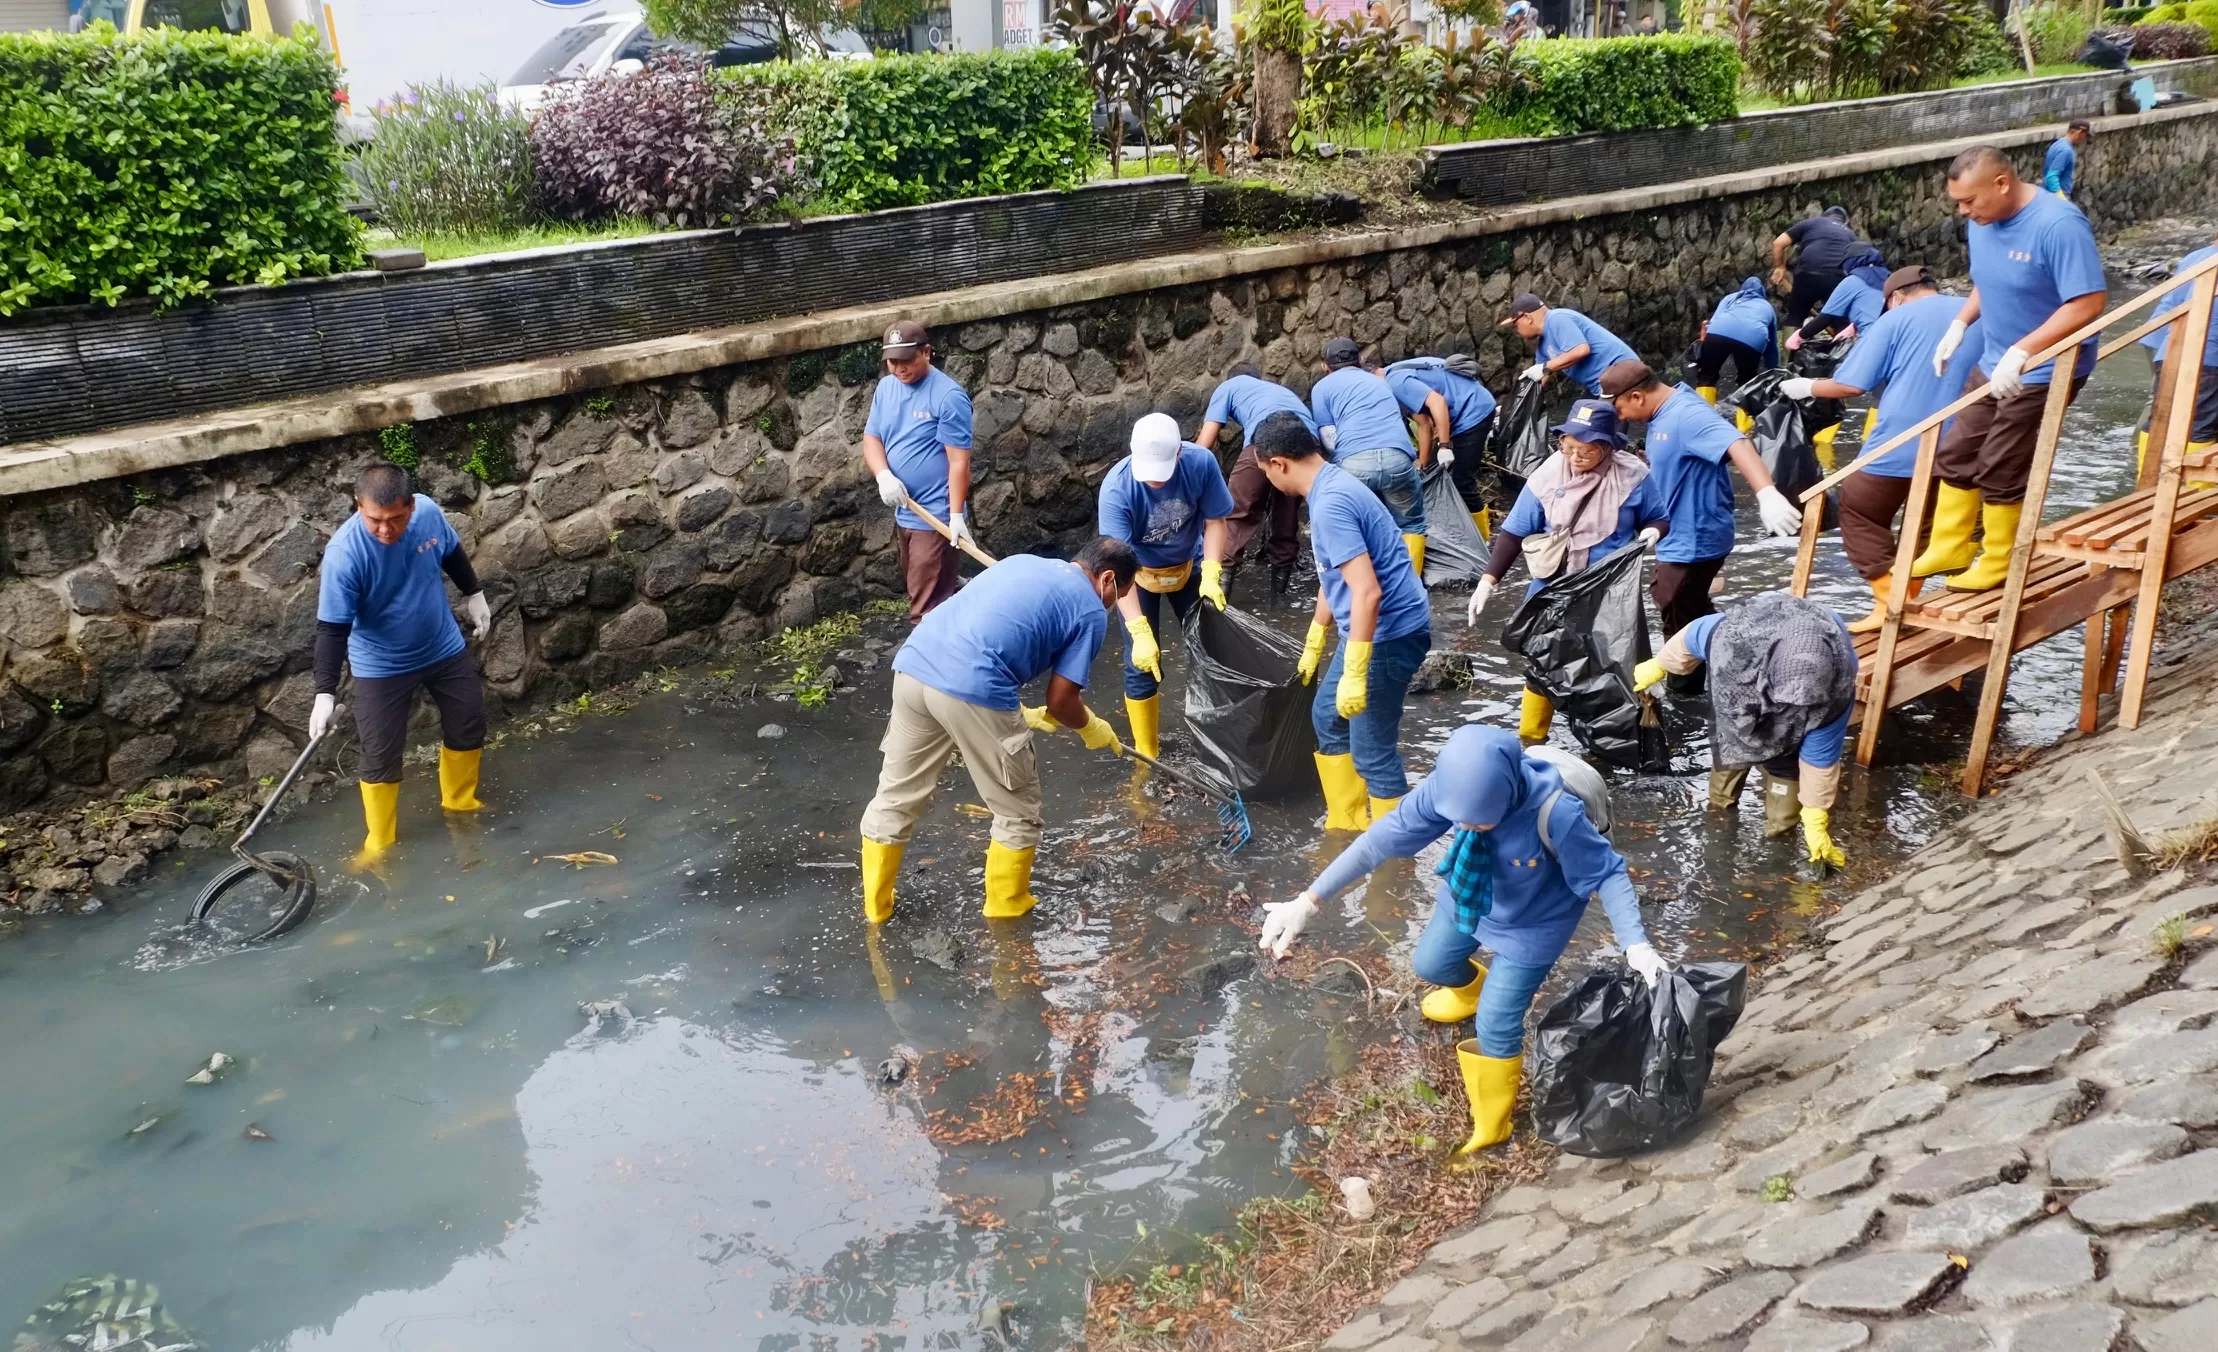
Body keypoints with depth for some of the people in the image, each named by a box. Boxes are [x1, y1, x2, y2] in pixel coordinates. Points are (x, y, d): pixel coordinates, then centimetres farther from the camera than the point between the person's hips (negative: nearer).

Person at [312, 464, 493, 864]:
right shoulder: (344, 553, -32)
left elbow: (452, 552, 5)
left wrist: (474, 595, 15)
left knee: (469, 725, 16)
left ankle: (459, 802, 41)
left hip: (445, 648, 5)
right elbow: (332, 629, -27)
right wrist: (325, 693, -30)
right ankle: (380, 841, 18)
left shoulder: (428, 512, -19)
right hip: (381, 666, -5)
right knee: (381, 754, 0)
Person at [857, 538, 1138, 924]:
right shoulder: (1091, 613, 8)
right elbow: (1060, 701, 6)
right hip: (973, 691, -7)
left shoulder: (1023, 562, 28)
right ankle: (1006, 908, 30)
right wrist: (1093, 729, 27)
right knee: (1017, 810, 16)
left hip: (914, 666, 7)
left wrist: (1018, 715, 37)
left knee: (896, 797, 23)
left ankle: (876, 904, 36)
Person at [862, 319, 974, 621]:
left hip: (936, 513, -8)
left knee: (928, 607, -7)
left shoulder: (948, 395, -17)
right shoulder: (885, 387, 6)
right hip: (904, 511, 8)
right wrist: (884, 475, -14)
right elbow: (871, 437, 6)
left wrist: (956, 515, -22)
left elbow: (959, 460, -18)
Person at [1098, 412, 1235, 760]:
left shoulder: (1201, 463, -28)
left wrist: (1211, 575, -27)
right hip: (1139, 574, -3)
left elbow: (1215, 521, -13)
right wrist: (1140, 632, -44)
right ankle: (1148, 757, 12)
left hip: (1189, 566, 3)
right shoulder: (1117, 489, -35)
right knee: (1142, 664, -3)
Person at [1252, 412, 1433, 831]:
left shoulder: (1330, 505, -24)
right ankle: (1346, 824, 35)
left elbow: (1367, 592, -30)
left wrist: (1353, 675, -28)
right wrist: (1313, 643, 31)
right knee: (1328, 718, 23)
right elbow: (1333, 578, 22)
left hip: (1389, 633, -11)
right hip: (1371, 629, 11)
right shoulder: (1332, 486, 10)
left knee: (1372, 751, -2)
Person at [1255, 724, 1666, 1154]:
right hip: (1469, 897, 5)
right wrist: (1309, 901, -23)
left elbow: (1606, 873, -27)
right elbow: (1384, 837, -24)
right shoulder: (1450, 786, -31)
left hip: (1531, 922, -4)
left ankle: (1492, 1126, 29)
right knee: (1429, 964, 25)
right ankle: (1474, 988, 63)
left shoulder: (1555, 813, -42)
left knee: (1495, 1027, -1)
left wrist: (1636, 945, -41)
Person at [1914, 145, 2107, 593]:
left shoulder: (2058, 225, -25)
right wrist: (1959, 325, 1)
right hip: (1995, 366, 8)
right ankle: (1948, 548, 24)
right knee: (1956, 455, 11)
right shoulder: (1984, 221, 0)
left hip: (2045, 372, -8)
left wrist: (2021, 352, -32)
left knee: (1999, 469, -2)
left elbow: (2088, 304, -27)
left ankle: (1998, 563, 15)